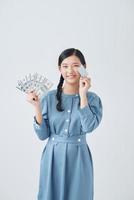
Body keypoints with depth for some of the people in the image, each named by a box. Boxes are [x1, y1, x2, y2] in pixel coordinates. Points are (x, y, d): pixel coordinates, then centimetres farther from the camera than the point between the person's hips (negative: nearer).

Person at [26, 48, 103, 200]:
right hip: (53, 157, 1)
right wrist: (37, 107, -15)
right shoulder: (50, 97, -3)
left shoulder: (92, 98, -3)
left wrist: (83, 94, -17)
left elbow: (89, 126, -21)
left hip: (78, 158, 0)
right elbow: (42, 134, -3)